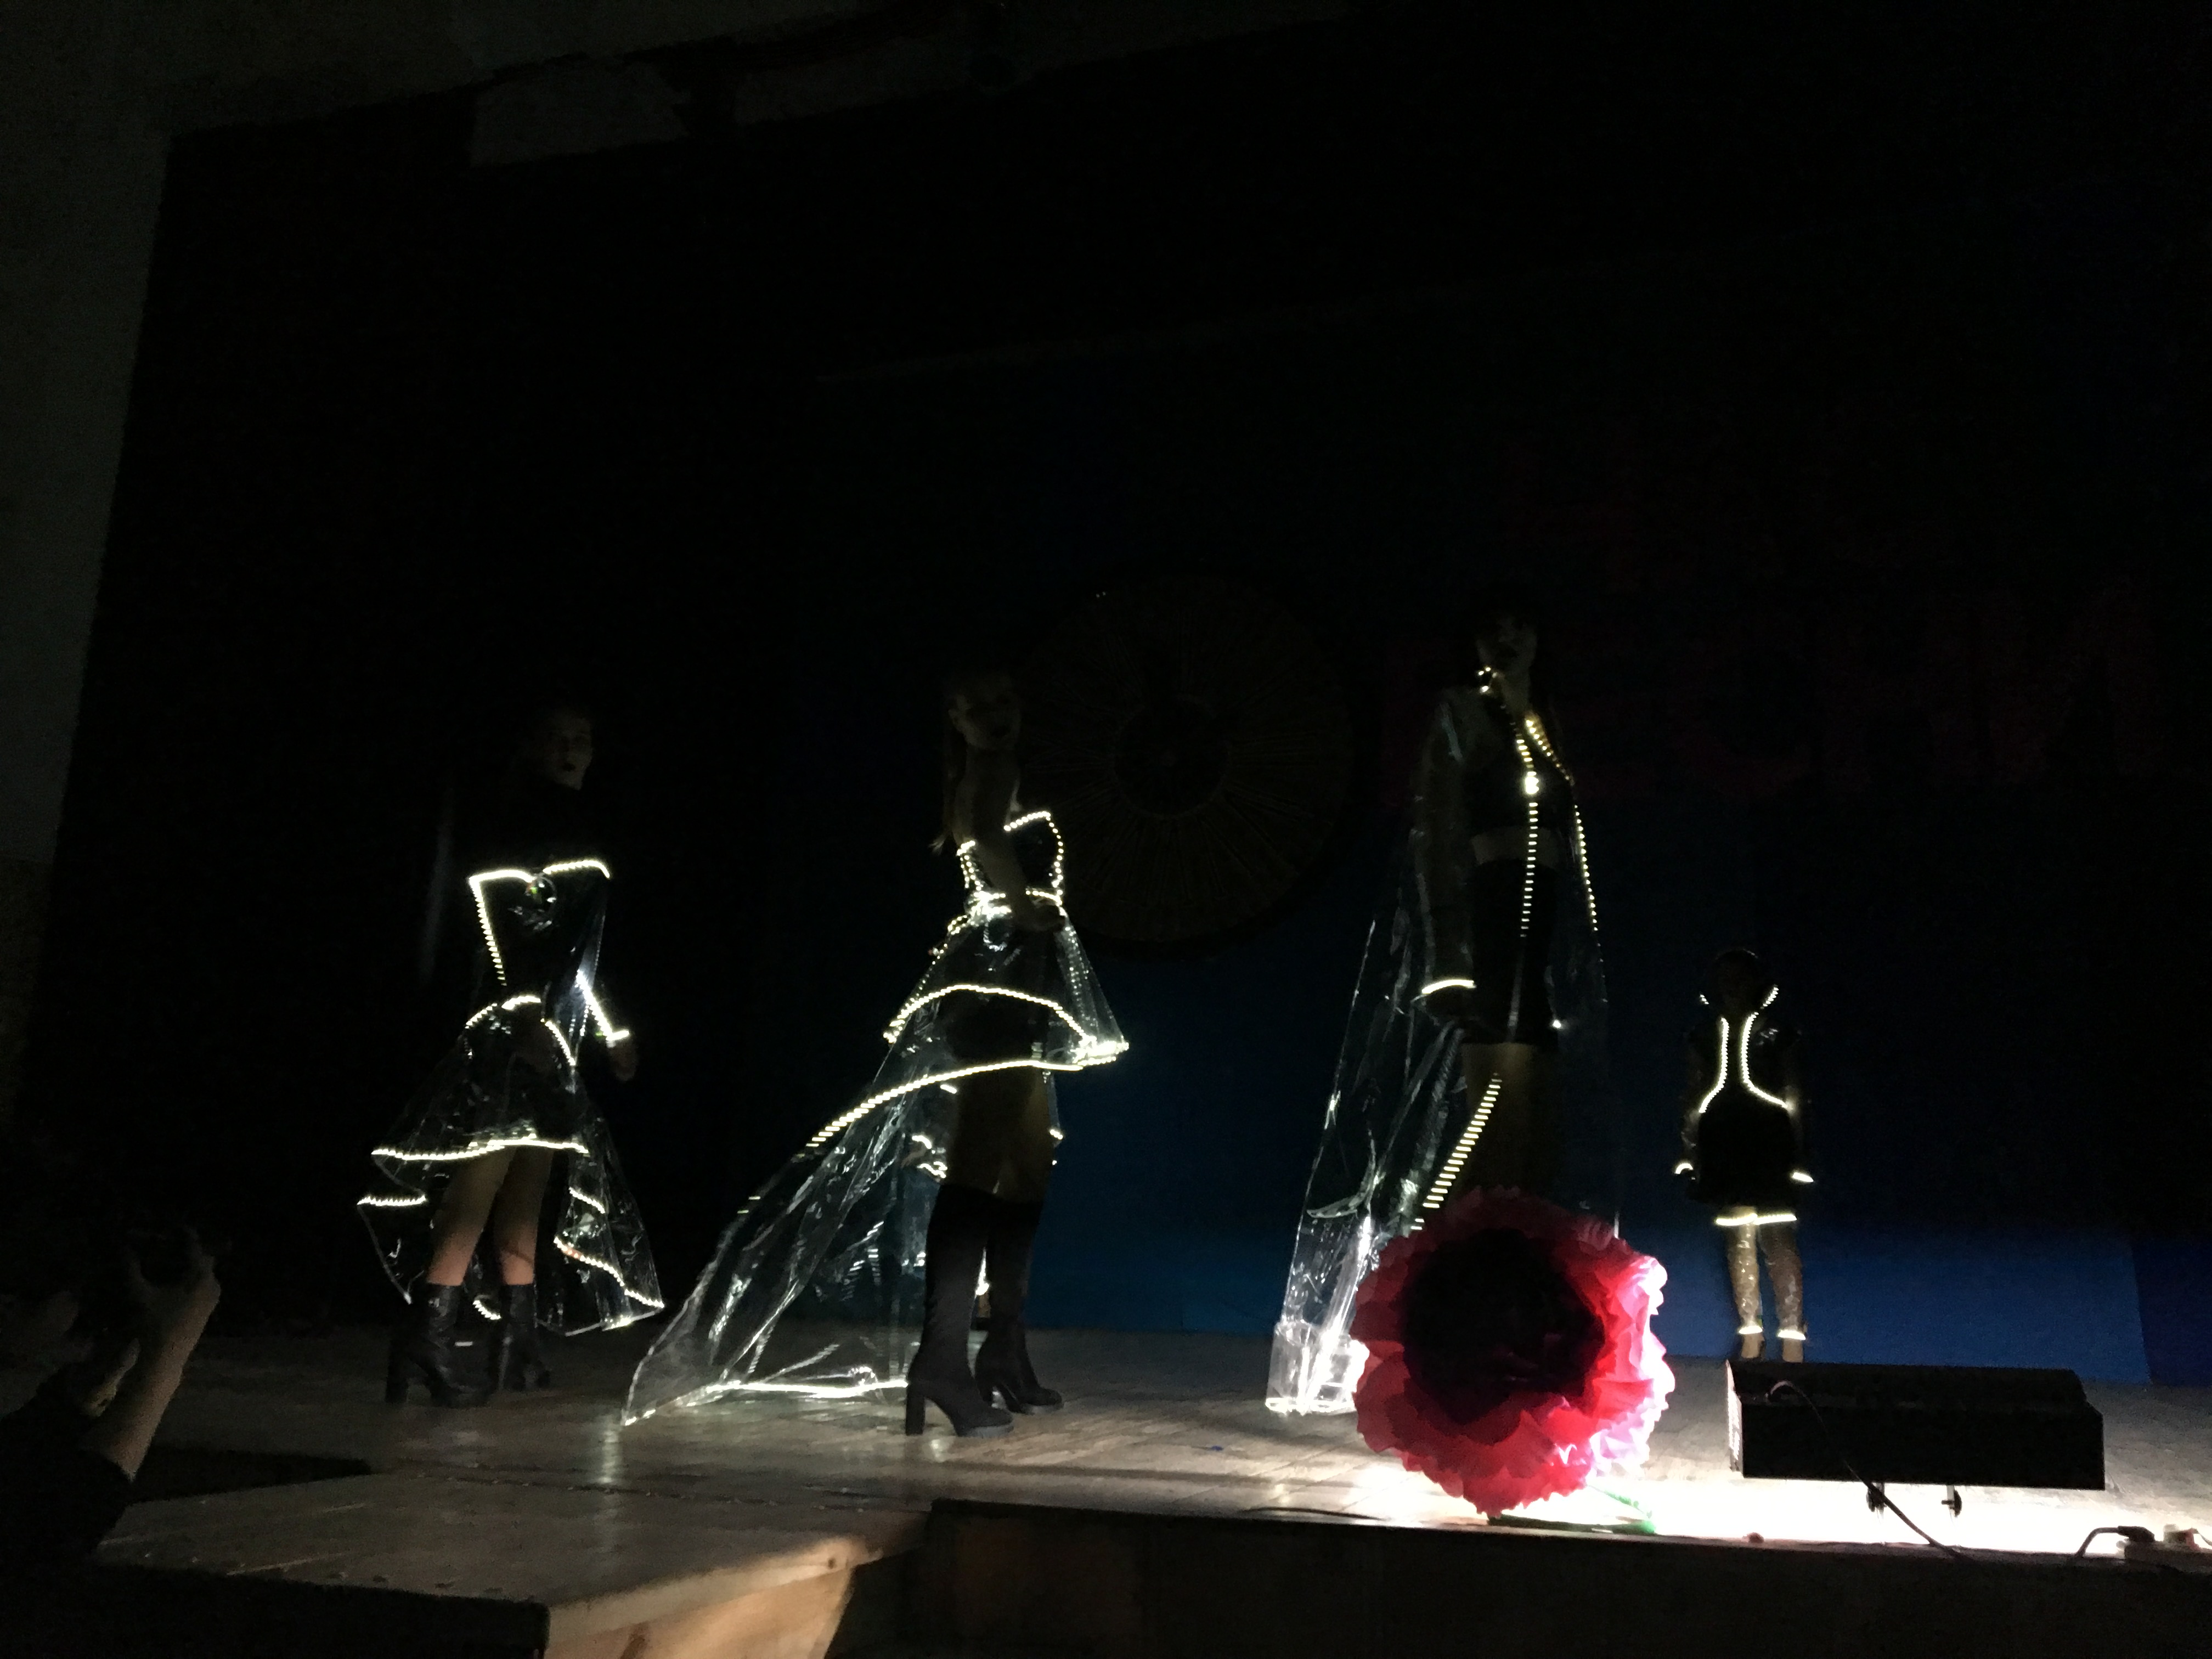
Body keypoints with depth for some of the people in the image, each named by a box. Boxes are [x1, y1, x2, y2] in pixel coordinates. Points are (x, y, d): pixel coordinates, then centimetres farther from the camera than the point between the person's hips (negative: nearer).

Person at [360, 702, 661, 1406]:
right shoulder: (511, 831, -3)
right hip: (508, 1026, -8)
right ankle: (430, 1337, -19)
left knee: (530, 1187, 8)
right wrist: (525, 1014, -24)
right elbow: (496, 937, -14)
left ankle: (519, 1340, 12)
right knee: (485, 1173, -16)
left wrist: (611, 1031, 26)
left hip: (555, 1031, 8)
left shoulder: (580, 840, 20)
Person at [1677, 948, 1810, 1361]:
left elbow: (1795, 1094, 5)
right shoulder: (1706, 1032, 14)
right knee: (1738, 1240, 5)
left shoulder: (1776, 1031, 5)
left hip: (1769, 1141, -3)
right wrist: (1689, 1147, 8)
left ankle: (1792, 1337, -5)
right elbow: (1693, 1092, 15)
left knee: (1779, 1240, -8)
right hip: (1723, 1145, 3)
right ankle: (1751, 1332, 11)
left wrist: (1798, 1153, 0)